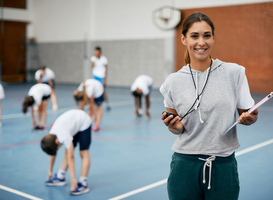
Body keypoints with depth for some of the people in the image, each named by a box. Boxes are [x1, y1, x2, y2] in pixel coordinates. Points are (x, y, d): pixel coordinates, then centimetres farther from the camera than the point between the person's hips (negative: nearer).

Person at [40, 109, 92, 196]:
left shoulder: (64, 137, -35)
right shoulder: (50, 137, -13)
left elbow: (70, 158, -33)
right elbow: (52, 154, 2)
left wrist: (73, 180, -32)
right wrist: (50, 171, 11)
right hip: (74, 122, 7)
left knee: (83, 153, -12)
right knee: (67, 152, 6)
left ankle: (83, 184, -14)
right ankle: (60, 177, 16)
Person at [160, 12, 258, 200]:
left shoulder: (234, 72, -3)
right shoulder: (173, 81, -1)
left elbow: (248, 114, 5)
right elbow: (177, 128, 8)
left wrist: (249, 118, -17)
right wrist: (174, 126, -14)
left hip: (223, 167, 0)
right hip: (185, 167, 0)